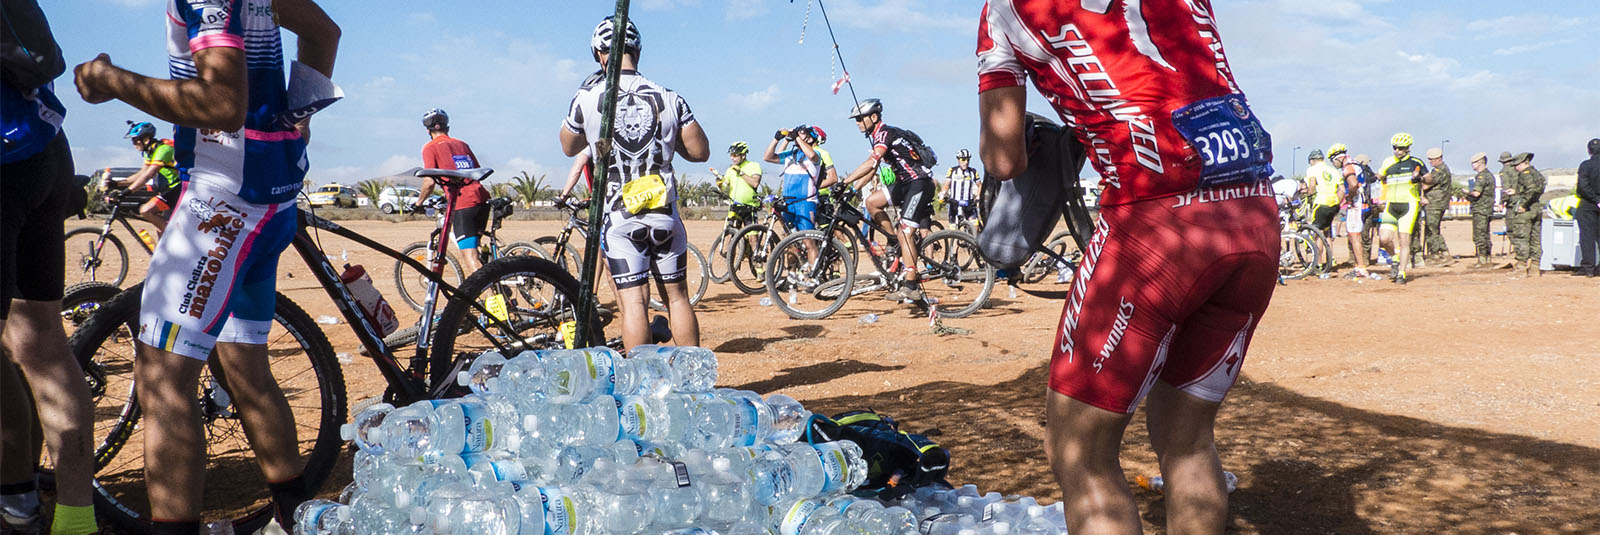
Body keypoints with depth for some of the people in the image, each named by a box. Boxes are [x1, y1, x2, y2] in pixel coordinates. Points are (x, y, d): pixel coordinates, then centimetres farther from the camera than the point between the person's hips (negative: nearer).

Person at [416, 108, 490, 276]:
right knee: (471, 250, 23)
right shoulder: (462, 144, 23)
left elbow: (429, 181, -6)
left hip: (462, 205, -6)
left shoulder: (430, 147, 5)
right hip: (482, 199, 6)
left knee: (471, 261, -8)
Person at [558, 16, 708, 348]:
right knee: (677, 296, 11)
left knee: (632, 301, -2)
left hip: (619, 216, -2)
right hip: (665, 214, 2)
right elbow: (700, 152, 1)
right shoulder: (669, 98, -1)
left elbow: (569, 147, 13)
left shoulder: (588, 98, -5)